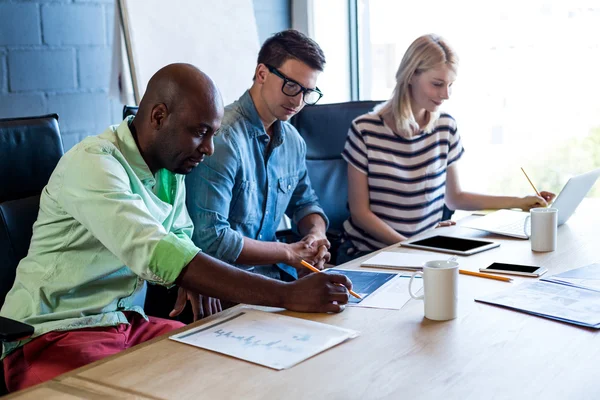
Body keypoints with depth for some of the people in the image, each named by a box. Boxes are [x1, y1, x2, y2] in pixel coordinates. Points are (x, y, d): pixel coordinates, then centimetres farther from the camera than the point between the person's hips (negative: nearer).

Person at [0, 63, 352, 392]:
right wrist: (287, 294, -37)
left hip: (129, 322, 8)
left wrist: (195, 286, -9)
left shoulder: (172, 165, 5)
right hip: (53, 334, -7)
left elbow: (178, 239, 16)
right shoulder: (93, 163, -21)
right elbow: (155, 255, -34)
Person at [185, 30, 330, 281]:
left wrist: (316, 234, 0)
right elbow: (211, 238, -23)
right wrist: (288, 253, -14)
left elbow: (305, 202, 24)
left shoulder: (293, 140, 8)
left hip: (273, 271, 8)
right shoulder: (221, 138, -19)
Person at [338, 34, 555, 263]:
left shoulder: (446, 128, 3)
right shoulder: (365, 130, -10)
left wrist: (519, 202, 8)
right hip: (369, 253, -4)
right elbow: (360, 212, -8)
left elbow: (454, 198, 14)